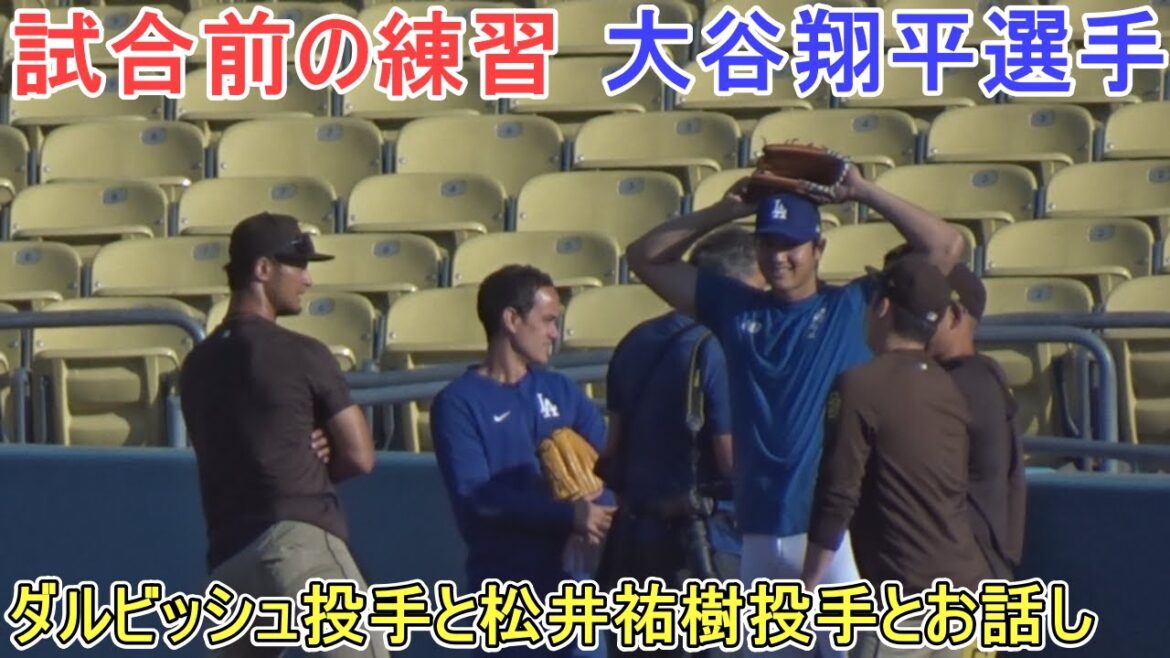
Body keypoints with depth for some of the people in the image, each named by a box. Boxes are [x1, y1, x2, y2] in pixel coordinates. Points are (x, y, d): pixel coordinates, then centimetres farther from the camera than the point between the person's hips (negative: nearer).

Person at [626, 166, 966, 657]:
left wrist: (864, 193, -1)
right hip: (760, 533, 5)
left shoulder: (854, 307, 4)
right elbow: (646, 257, 17)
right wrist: (723, 211, 8)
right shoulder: (735, 308, 13)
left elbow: (946, 247, -2)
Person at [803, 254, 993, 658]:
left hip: (906, 597, -8)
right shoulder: (949, 390, 14)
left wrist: (807, 585, -3)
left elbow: (837, 497, -11)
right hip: (966, 591, 8)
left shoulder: (862, 386, -10)